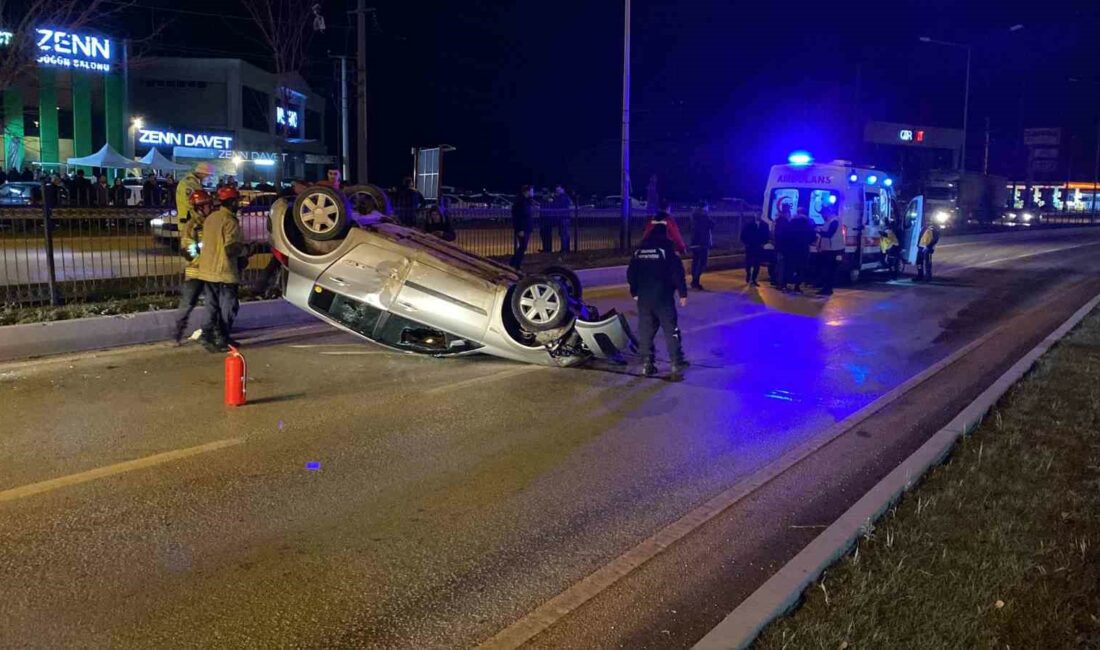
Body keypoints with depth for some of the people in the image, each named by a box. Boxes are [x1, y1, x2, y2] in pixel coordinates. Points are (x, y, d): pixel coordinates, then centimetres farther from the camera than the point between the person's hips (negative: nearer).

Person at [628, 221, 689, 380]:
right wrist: (683, 293, -6)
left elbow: (631, 273, 12)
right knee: (671, 331, 1)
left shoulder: (640, 249, 8)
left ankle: (647, 364, 11)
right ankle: (677, 365, -2)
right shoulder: (667, 247, -7)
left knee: (645, 331, 10)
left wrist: (634, 291, 23)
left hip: (644, 297, 4)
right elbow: (677, 272, -12)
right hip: (663, 297, -4)